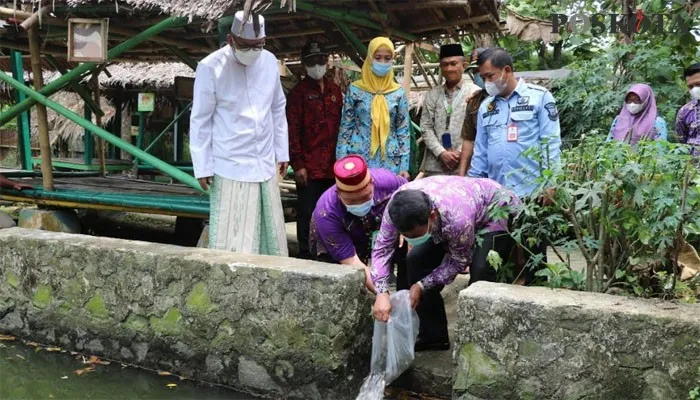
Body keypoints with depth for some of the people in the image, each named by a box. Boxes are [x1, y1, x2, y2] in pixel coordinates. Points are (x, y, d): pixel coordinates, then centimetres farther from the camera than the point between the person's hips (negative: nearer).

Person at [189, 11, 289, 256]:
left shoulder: (269, 61, 3)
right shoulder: (211, 67, -11)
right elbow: (200, 121, -7)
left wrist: (282, 152, 14)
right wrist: (203, 167, -7)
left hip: (265, 165, 5)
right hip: (231, 167, -5)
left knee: (270, 234, 11)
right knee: (232, 240, -3)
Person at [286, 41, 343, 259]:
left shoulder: (334, 90, 14)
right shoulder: (298, 92, -2)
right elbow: (293, 131, -7)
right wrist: (297, 164, -12)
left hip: (332, 166, 5)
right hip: (309, 167, -5)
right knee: (307, 214, 0)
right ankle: (306, 255, 8)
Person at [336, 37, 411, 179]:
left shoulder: (399, 92, 5)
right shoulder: (355, 89, 2)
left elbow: (404, 131, 5)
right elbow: (345, 128, 4)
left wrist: (404, 166, -1)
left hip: (390, 162, 1)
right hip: (359, 160, -1)